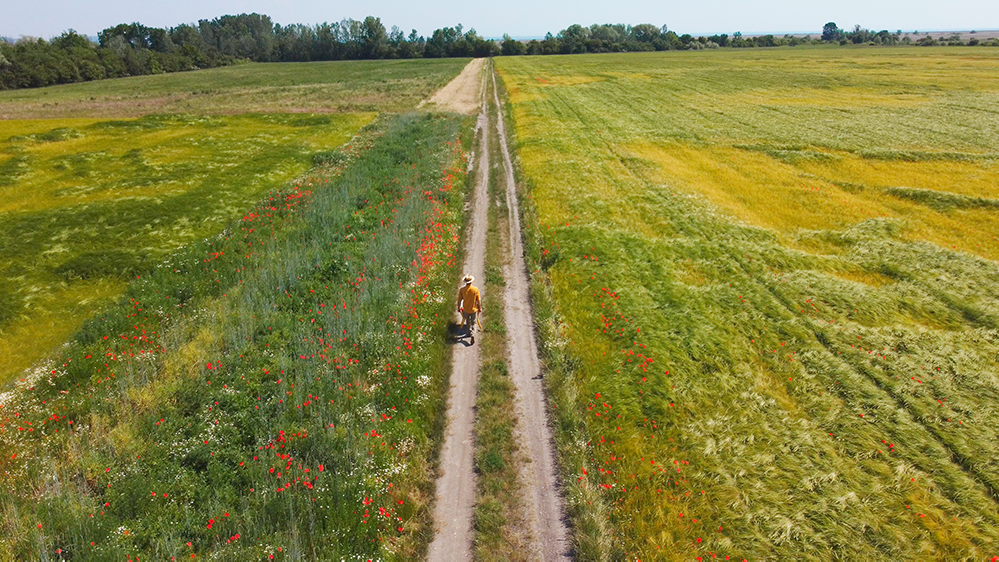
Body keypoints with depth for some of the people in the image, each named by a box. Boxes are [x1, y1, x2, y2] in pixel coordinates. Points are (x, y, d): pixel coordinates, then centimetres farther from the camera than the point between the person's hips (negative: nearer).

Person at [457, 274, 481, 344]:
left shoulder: (462, 289, -15)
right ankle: (472, 334, -4)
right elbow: (478, 300, -10)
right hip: (474, 309, -1)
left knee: (467, 322, 22)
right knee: (473, 323, 14)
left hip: (465, 309, 1)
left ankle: (470, 333, 36)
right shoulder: (475, 289, -17)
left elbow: (459, 300, -6)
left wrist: (459, 308, 9)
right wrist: (480, 308, 5)